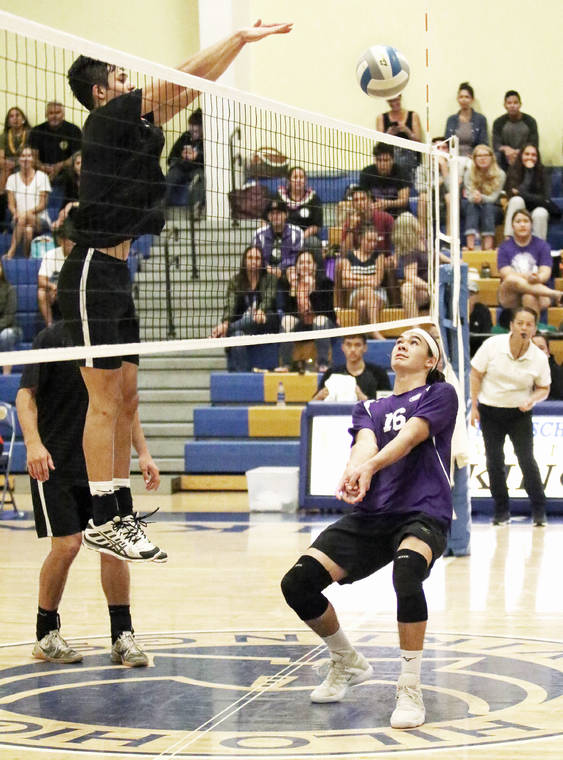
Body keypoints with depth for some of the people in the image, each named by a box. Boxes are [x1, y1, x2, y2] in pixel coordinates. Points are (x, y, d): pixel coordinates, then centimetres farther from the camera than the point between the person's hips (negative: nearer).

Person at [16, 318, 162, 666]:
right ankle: (46, 634, 10)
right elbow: (26, 395, -7)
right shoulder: (52, 337, -5)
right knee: (67, 545, -9)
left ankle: (122, 636, 8)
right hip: (55, 464, -5)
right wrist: (33, 442, -23)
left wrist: (143, 452, 10)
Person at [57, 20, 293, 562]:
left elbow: (190, 89, 19)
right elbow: (182, 79, -9)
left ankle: (117, 514, 13)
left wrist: (243, 41, 16)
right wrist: (241, 37, -2)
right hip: (92, 272, -10)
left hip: (116, 274, 10)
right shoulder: (107, 119, -7)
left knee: (126, 400, 9)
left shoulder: (134, 123, 16)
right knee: (105, 401, -9)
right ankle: (100, 522, -6)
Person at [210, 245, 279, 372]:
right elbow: (230, 304, -5)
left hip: (266, 322, -2)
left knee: (253, 318, -37)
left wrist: (260, 312, -38)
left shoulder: (270, 279, 4)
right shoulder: (236, 281, 9)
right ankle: (240, 372, -38)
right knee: (237, 334, -34)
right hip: (243, 321, 2)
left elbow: (268, 299, -14)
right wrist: (225, 323, -26)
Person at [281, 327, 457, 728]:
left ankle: (410, 690, -26)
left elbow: (408, 436, -14)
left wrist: (370, 465, -34)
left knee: (407, 570, -39)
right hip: (369, 516, 5)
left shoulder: (441, 395, 6)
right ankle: (348, 663, 15)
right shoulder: (369, 407, 19)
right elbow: (366, 443, -4)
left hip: (423, 515, -5)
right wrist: (352, 473, -29)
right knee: (297, 582, -13)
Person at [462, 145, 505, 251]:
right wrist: (474, 197, -40)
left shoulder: (500, 174, -9)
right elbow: (469, 196, -14)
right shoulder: (469, 173, -5)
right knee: (472, 205, -32)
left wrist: (481, 198, -38)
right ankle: (470, 245, -50)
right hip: (473, 210, 0)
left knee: (488, 207, -33)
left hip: (491, 209, 0)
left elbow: (493, 197, -16)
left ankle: (487, 246, -47)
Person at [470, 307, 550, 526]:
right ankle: (501, 511, 13)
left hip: (520, 414, 0)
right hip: (490, 411, 1)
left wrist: (532, 400, -19)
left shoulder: (539, 358, -10)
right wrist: (473, 406, -4)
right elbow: (476, 374, -3)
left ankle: (539, 510, 6)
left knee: (527, 460, -7)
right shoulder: (493, 345, -12)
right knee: (494, 461, 1)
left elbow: (543, 388, 3)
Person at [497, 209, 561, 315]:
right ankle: (554, 294, -36)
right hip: (511, 296, 0)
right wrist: (527, 277, -24)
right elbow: (506, 274, -6)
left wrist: (537, 278, -28)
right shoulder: (504, 247, 9)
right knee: (511, 280, -35)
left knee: (530, 297, -38)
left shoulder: (542, 245, 10)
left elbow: (545, 273, -2)